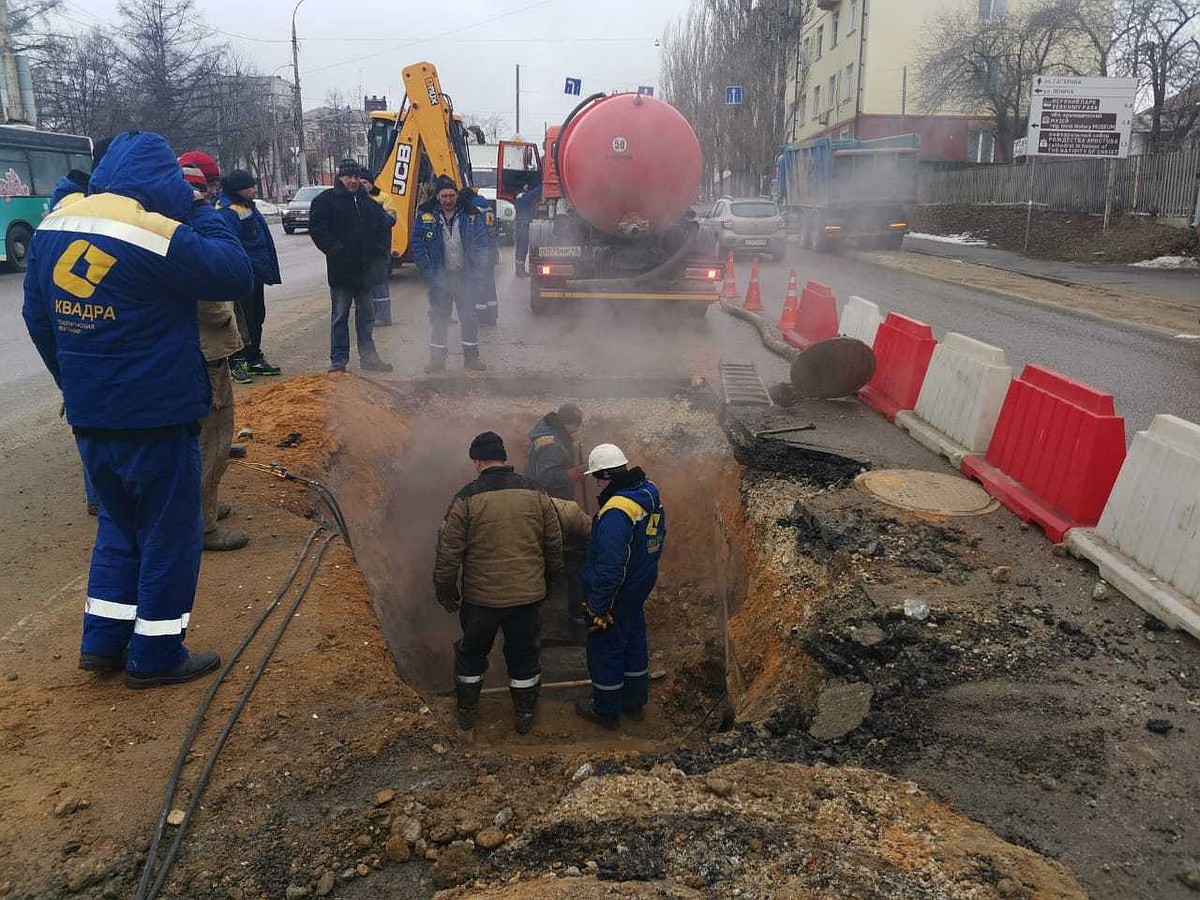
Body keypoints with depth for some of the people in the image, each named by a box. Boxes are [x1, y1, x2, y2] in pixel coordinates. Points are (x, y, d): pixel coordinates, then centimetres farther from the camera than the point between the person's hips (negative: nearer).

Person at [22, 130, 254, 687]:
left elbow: (37, 318, 12)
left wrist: (77, 385, 21)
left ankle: (102, 641, 28)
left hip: (88, 415, 7)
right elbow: (236, 274, -13)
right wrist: (199, 213, -2)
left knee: (120, 522, 23)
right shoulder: (154, 232, -19)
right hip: (156, 417, -7)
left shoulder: (53, 227, 6)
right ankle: (156, 656, 17)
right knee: (171, 533, 8)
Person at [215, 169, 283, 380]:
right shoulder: (226, 213, -19)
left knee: (257, 317, 16)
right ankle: (236, 362, 9)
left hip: (256, 275, 10)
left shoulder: (248, 206, 13)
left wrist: (267, 270, 21)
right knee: (243, 319, -2)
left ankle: (254, 359, 28)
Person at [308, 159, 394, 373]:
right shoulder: (326, 200, -1)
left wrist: (381, 251, 8)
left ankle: (368, 357, 20)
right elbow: (317, 227, -8)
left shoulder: (369, 202, 15)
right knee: (340, 316, 1)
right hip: (341, 270, -5)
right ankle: (338, 361, 7)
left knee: (367, 315, 11)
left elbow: (384, 226, 22)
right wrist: (334, 249, -17)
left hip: (367, 269, 5)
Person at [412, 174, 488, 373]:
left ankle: (471, 356, 18)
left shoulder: (471, 215, 1)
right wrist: (428, 272, -8)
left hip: (464, 276, 0)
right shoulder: (426, 217, -1)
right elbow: (417, 246, 0)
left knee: (470, 317, 6)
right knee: (439, 319, 6)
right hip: (440, 277, 0)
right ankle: (437, 358, 15)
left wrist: (475, 270, -6)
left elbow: (482, 243, 3)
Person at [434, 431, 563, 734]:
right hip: (528, 595, 2)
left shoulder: (466, 499, -12)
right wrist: (547, 579, 20)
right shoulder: (536, 495, -4)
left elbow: (448, 553, -10)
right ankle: (525, 715, 33)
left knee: (472, 653, 21)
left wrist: (446, 592, 4)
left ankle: (467, 713, 36)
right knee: (525, 656, 20)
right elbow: (554, 547, 4)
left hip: (481, 598, -1)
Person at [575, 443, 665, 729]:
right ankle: (636, 702, 40)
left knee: (606, 651, 10)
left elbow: (609, 567, -31)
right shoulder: (650, 493, -2)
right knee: (635, 642, 23)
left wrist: (598, 608, -22)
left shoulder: (616, 512, -31)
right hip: (640, 588, 9)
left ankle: (606, 710, 28)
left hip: (615, 596, -9)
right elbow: (658, 537, 13)